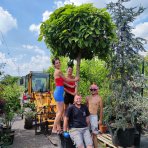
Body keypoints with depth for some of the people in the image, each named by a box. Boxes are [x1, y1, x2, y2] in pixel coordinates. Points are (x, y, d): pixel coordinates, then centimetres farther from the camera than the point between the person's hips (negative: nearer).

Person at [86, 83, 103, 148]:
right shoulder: (87, 97, 8)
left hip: (94, 116, -4)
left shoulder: (99, 98, -3)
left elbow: (101, 109, -1)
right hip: (87, 116, 4)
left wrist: (100, 120, -2)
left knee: (94, 134, 1)